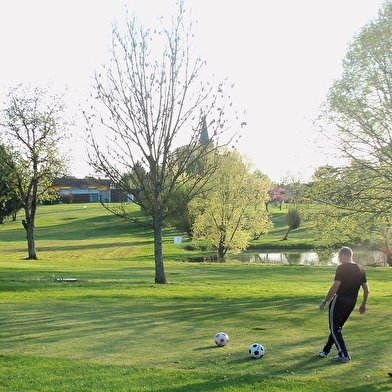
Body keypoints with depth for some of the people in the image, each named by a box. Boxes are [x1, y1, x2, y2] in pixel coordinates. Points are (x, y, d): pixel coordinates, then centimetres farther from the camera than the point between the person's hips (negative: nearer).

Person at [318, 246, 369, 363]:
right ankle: (326, 350, 31)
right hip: (352, 302, 8)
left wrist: (324, 302, -12)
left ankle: (344, 355, 1)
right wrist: (364, 304, 21)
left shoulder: (342, 268, -15)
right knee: (337, 327, 20)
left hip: (340, 300, -7)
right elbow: (366, 290, 8)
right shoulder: (360, 270, 6)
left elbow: (335, 287, -20)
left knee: (334, 328, 5)